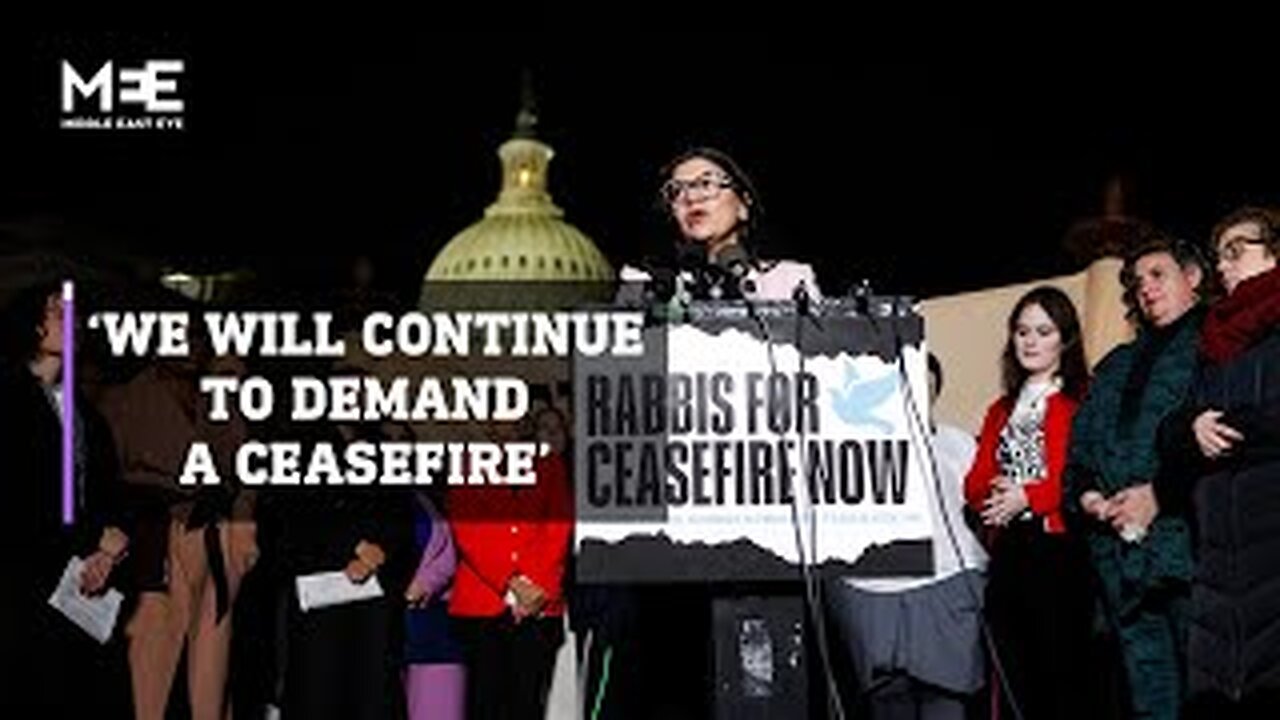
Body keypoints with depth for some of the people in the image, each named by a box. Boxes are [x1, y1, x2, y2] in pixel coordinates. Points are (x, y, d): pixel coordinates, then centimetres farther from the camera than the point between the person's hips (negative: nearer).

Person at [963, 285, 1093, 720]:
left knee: (1061, 673, -8)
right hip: (1008, 552, 6)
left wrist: (1027, 497, -15)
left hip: (1059, 550, -6)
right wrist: (996, 492, -6)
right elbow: (975, 482, 16)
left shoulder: (1082, 402, 0)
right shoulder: (1002, 410, 22)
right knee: (1014, 679, 5)